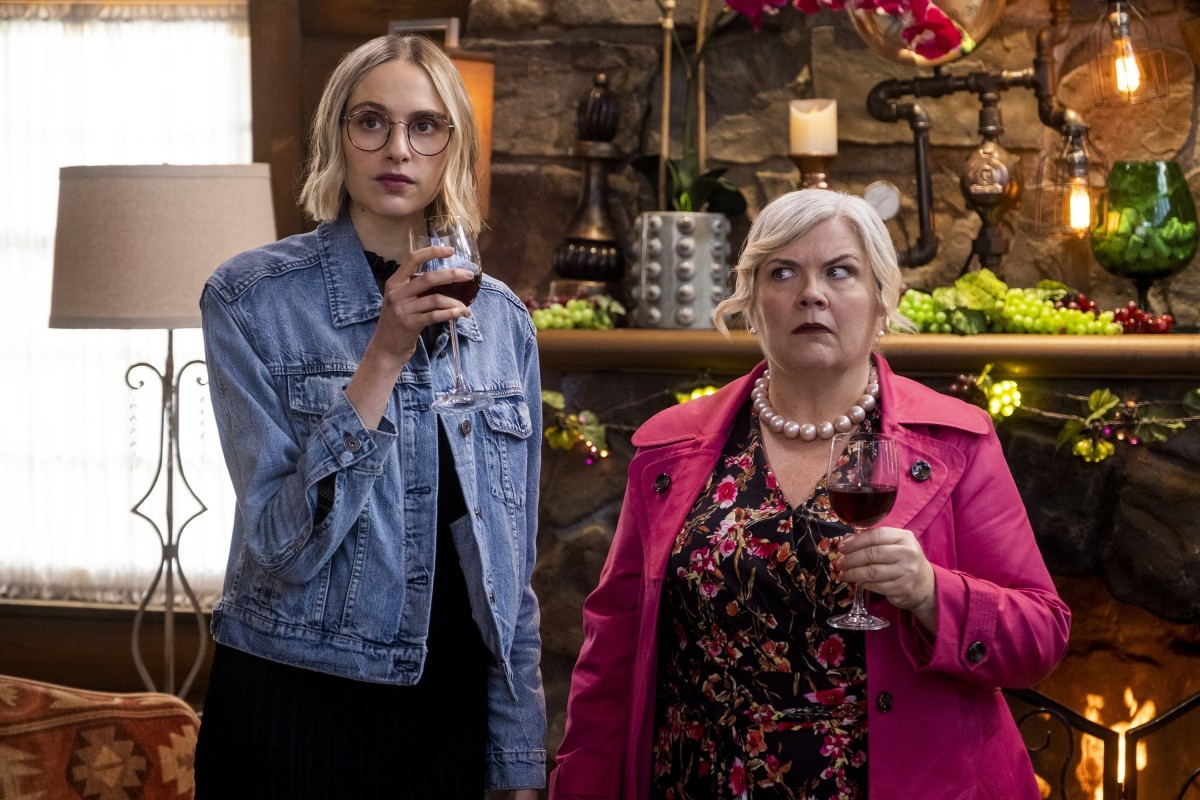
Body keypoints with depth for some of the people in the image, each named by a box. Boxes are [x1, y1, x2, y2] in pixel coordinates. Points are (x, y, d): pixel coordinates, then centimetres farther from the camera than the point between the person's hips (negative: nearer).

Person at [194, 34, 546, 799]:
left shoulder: (502, 318, 4)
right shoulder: (253, 297, -9)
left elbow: (512, 562, 8)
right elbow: (285, 542, -17)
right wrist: (385, 356, -24)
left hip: (451, 710, 4)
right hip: (295, 710, -4)